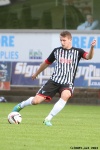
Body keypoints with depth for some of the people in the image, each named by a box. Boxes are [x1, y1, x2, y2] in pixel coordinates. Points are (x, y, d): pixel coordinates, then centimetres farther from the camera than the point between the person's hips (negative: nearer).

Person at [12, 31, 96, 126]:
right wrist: (36, 74, 34)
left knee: (66, 95, -37)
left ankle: (48, 119, -26)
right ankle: (21, 105, 29)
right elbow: (46, 63, 23)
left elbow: (88, 57, -20)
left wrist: (92, 47, -41)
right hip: (54, 81, 2)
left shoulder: (77, 52, 0)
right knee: (36, 101, -7)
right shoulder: (56, 51, 8)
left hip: (67, 83, -2)